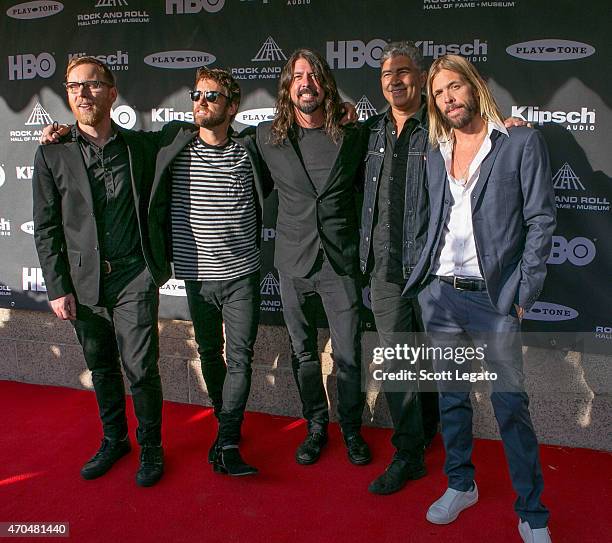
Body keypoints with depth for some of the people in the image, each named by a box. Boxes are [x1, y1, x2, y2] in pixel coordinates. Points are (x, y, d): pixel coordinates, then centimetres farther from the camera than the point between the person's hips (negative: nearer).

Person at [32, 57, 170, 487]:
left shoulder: (140, 148, 2)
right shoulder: (52, 154, 0)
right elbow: (46, 228, 1)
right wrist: (57, 287, -3)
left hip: (134, 278, -1)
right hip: (83, 282, 2)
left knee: (141, 369, -2)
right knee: (102, 368, 15)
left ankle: (151, 446, 19)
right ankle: (114, 439, 35)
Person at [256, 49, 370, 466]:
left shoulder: (353, 137, 0)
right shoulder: (267, 137, 0)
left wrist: (361, 246, 7)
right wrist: (295, 222, 10)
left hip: (341, 262, -1)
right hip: (293, 262, 1)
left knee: (349, 355, 3)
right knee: (304, 353, 12)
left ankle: (351, 428, 25)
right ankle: (316, 425, 31)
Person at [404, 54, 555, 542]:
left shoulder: (522, 142, -2)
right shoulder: (436, 153, 12)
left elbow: (541, 220, -5)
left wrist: (524, 293, -9)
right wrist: (424, 280, 7)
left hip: (494, 298, -4)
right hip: (440, 293, 5)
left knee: (510, 405, 1)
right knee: (452, 395, 15)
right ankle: (460, 485, 33)